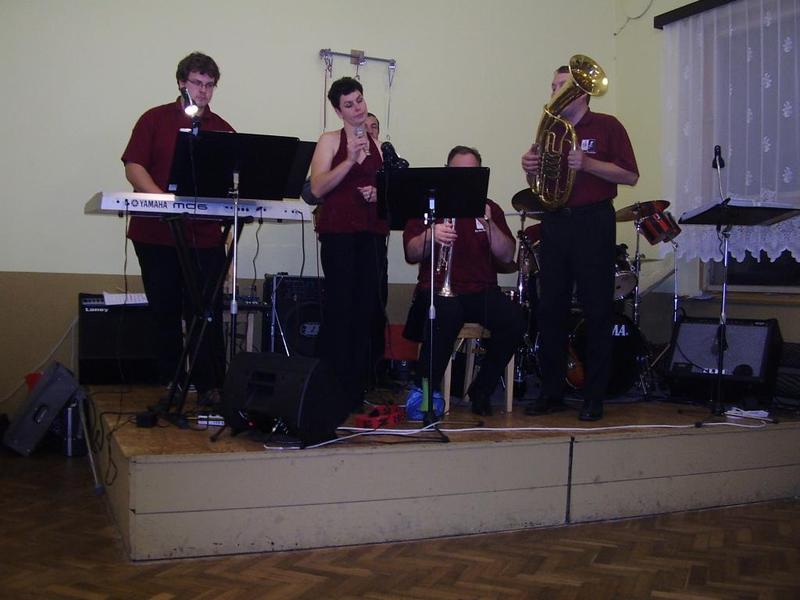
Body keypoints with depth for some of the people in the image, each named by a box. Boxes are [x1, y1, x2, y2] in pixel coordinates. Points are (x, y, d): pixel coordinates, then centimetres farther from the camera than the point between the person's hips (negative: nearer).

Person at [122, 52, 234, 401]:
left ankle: (211, 386, 7)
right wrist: (161, 197, -19)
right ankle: (170, 384, 20)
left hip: (205, 237, 1)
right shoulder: (155, 119, 5)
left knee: (207, 313, -1)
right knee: (165, 312, 8)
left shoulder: (222, 129, 10)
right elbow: (133, 166, -3)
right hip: (156, 233, 0)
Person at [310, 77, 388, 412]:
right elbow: (317, 188, -7)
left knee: (369, 307, 0)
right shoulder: (330, 140, 5)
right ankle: (332, 384, 1)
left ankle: (357, 386, 9)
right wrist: (350, 160, -16)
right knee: (341, 306, -7)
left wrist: (379, 194, 1)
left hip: (373, 232, 4)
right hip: (339, 230, -4)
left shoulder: (378, 144, 17)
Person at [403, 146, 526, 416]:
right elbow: (411, 254, 0)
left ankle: (481, 390, -5)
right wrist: (430, 235, -21)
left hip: (482, 292, 3)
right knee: (446, 315, -37)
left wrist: (489, 224, -10)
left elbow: (507, 256, 5)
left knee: (515, 320, -26)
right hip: (439, 289, -3)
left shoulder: (490, 209, 16)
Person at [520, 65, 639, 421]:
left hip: (592, 222, -5)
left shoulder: (606, 126, 2)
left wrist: (586, 163, -18)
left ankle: (594, 397, 4)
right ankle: (551, 392, 12)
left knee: (597, 311, -2)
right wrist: (531, 170, -2)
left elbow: (630, 176, -6)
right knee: (550, 310, 3)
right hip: (554, 222, 5)